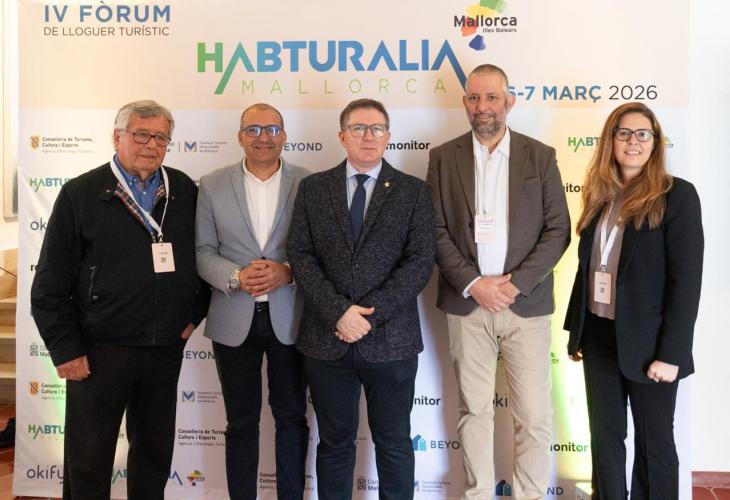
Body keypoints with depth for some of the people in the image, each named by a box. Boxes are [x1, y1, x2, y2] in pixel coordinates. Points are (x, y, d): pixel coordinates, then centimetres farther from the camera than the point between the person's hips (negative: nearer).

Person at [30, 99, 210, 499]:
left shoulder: (185, 191, 4)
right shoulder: (80, 194, -5)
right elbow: (50, 285, -6)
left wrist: (194, 314, 6)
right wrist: (65, 350, -9)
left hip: (167, 347, 3)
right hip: (100, 350, -3)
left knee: (156, 451, 17)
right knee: (88, 458, 9)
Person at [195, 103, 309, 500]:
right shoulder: (213, 185, 3)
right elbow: (203, 251, 0)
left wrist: (288, 272, -18)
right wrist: (237, 277, -17)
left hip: (289, 318, 0)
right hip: (234, 319, 1)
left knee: (292, 417, 12)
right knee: (241, 421, 13)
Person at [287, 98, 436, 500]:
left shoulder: (413, 191, 3)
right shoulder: (313, 188, 6)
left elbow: (421, 261, -6)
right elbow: (300, 255, -1)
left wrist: (370, 313, -15)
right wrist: (339, 311, -14)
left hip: (391, 339, -1)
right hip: (326, 339, 1)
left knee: (394, 444, 12)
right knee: (334, 442, 14)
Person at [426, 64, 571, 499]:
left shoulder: (540, 156, 4)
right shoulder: (444, 157, 5)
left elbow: (558, 230, 0)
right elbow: (436, 230, 1)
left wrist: (515, 283, -11)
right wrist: (473, 283, -10)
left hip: (526, 303, 0)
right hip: (467, 303, 1)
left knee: (535, 416, 3)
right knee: (474, 410, 10)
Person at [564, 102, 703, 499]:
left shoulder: (677, 195, -9)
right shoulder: (600, 196, 7)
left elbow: (686, 280, -13)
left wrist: (671, 352, -17)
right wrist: (576, 330, 10)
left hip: (647, 343, -5)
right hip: (599, 336, 5)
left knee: (653, 442, 11)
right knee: (604, 435, 15)